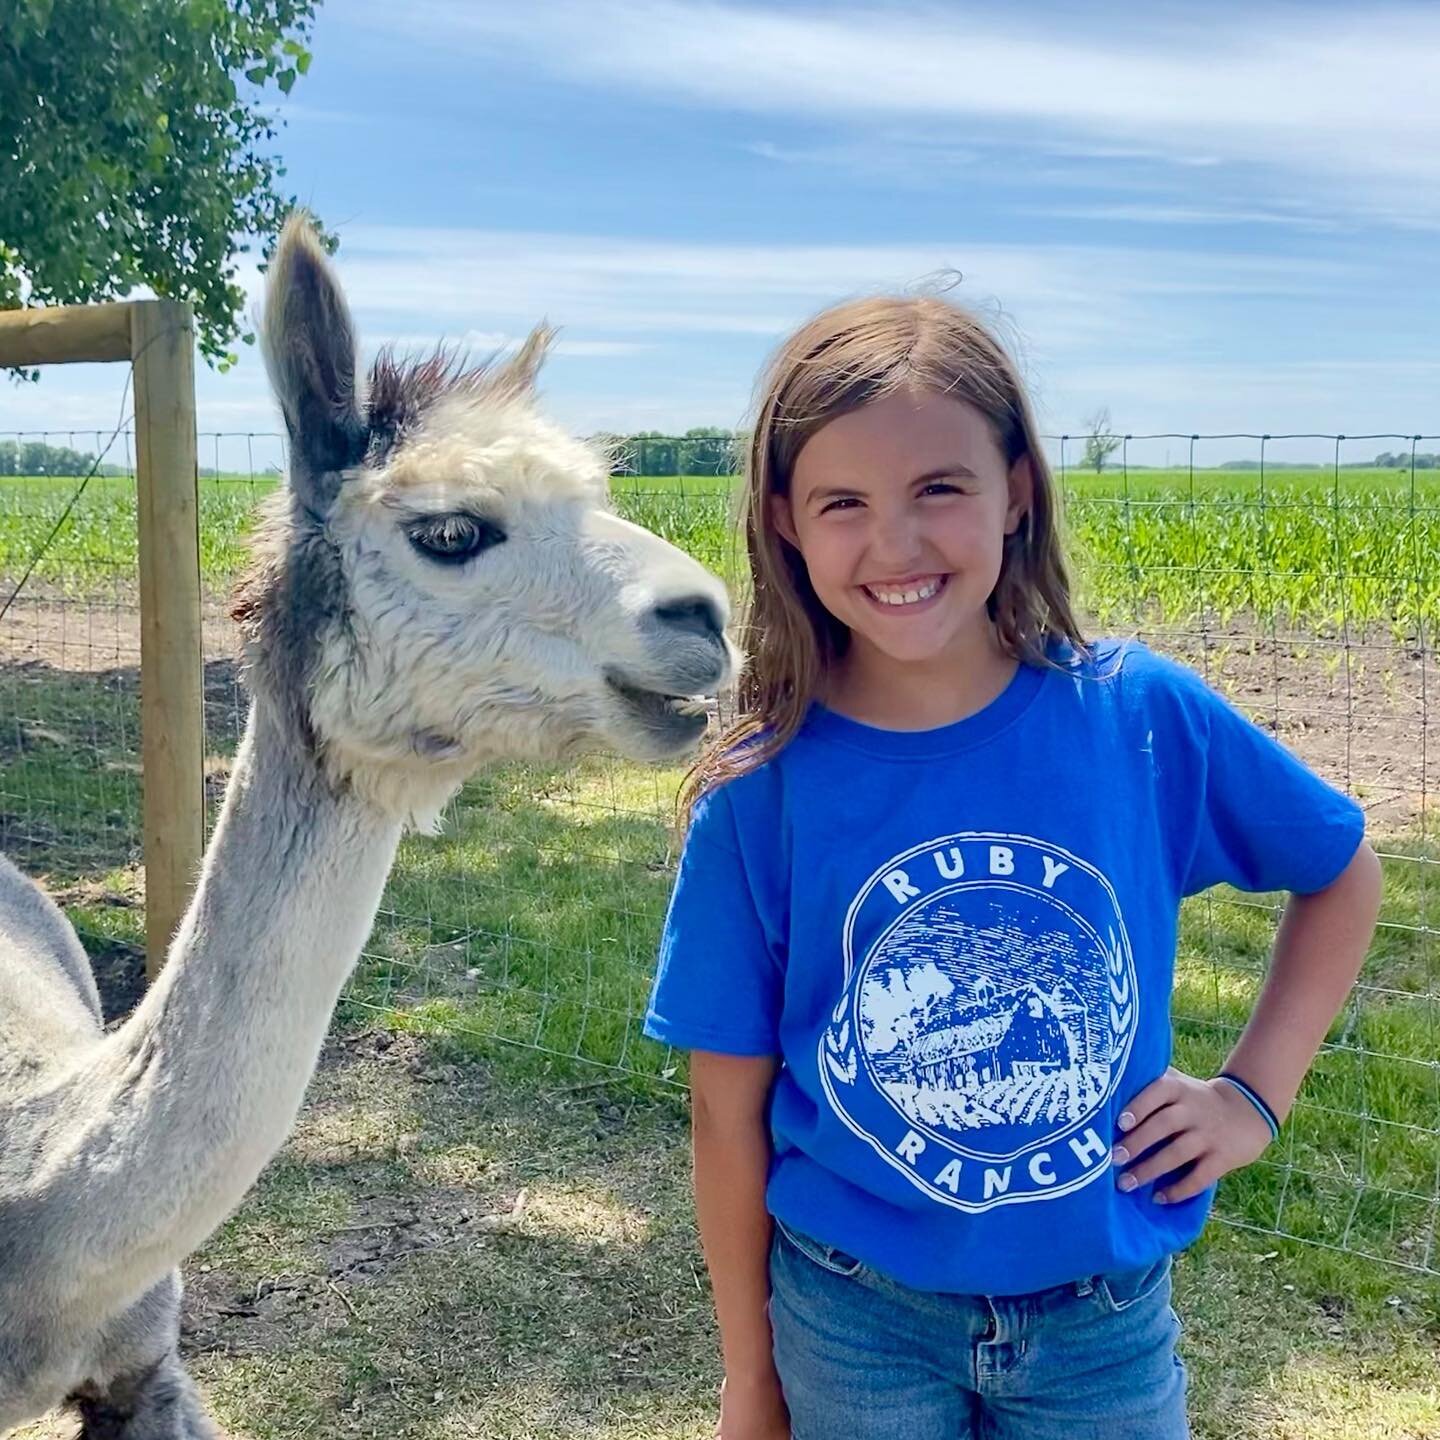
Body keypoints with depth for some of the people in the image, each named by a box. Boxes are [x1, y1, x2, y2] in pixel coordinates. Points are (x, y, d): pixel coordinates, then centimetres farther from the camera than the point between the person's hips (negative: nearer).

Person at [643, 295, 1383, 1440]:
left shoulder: (1144, 714, -13)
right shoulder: (759, 796, -15)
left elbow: (1344, 873, 5)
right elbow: (732, 1116, -7)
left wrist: (1255, 1091, -3)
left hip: (1107, 1317, 1)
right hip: (857, 1324, 0)